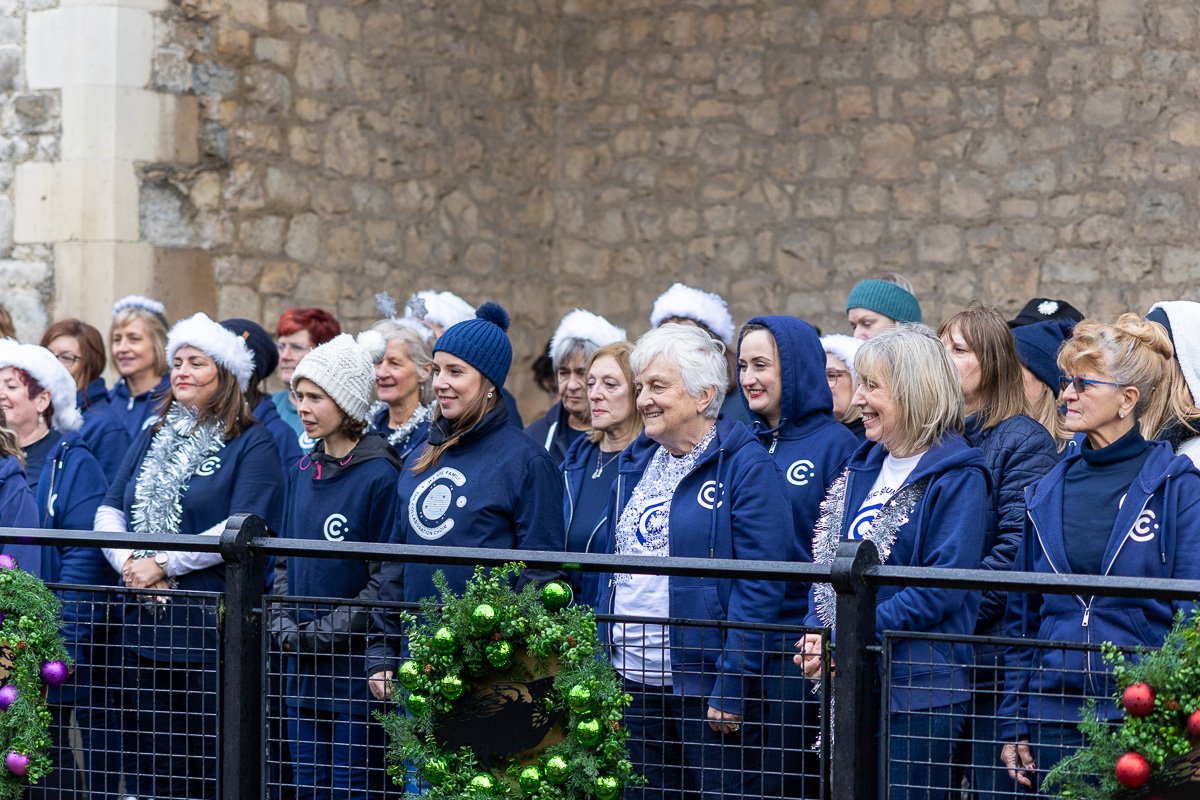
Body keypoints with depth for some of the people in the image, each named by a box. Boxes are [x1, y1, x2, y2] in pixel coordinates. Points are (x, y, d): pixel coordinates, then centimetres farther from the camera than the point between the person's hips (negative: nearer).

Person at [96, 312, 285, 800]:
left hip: (211, 629, -6)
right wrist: (128, 562, -9)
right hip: (145, 628, 6)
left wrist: (163, 565, -16)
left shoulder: (252, 445, -3)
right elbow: (108, 511, 11)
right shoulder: (151, 440, 18)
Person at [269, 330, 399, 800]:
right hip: (303, 662, 7)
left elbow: (386, 578, -13)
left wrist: (323, 633, -14)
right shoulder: (302, 473, 11)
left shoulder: (380, 476, -11)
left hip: (355, 659, -7)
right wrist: (284, 625, 1)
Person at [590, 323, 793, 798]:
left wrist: (732, 687, -20)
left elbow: (759, 586, -15)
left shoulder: (745, 466, -9)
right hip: (631, 680, 7)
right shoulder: (635, 463, 13)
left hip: (706, 685, -7)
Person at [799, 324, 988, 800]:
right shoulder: (861, 467, 15)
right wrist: (815, 634, -3)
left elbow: (943, 588, -17)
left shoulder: (958, 477, -9)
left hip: (915, 693, -7)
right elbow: (827, 561, 17)